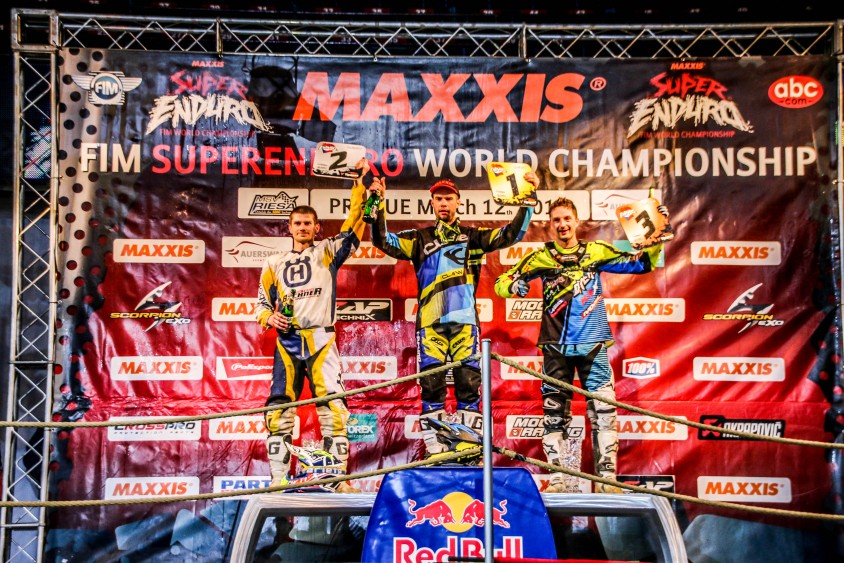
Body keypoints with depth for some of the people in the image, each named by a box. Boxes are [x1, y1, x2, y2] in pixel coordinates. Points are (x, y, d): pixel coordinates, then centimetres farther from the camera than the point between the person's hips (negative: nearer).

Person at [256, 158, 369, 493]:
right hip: (286, 342, 2)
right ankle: (278, 478, 5)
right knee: (279, 407, -2)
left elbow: (353, 228, 0)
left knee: (332, 406, -9)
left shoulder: (327, 252, 11)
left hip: (321, 340, -2)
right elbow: (262, 302, 18)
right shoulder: (274, 263, 18)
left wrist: (359, 188, -8)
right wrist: (269, 317, -4)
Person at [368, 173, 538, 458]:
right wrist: (378, 205, -7)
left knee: (469, 383, -2)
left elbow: (511, 234, 9)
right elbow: (384, 241, 5)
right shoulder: (419, 238, 14)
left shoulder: (473, 236, 15)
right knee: (431, 385, -2)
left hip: (464, 320, 0)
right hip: (430, 322, 0)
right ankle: (434, 447, 4)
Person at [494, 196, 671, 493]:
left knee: (603, 411, -4)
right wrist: (513, 285, -17)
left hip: (593, 345, 0)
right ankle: (560, 480, 9)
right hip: (556, 347, 0)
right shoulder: (540, 258, 6)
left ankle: (606, 478, 3)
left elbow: (641, 263, 13)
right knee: (555, 413, 2)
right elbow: (501, 282, 5)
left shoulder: (596, 252, 8)